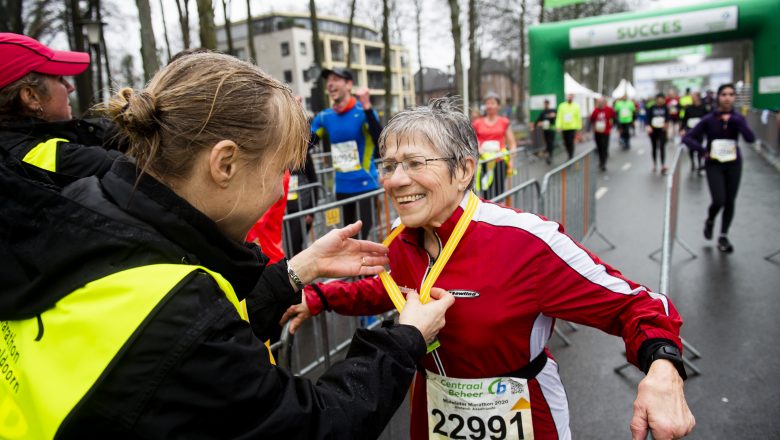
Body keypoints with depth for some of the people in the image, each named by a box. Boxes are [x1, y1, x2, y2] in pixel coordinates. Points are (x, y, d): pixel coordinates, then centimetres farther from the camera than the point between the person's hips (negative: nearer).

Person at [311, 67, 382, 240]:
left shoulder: (363, 112, -9)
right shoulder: (324, 117, 5)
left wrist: (367, 107, -30)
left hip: (366, 186, -5)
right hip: (341, 188, 5)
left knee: (364, 237, -3)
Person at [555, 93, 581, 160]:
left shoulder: (576, 106, 2)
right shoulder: (562, 106, 4)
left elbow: (578, 117, 3)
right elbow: (559, 117, 0)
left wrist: (579, 127, 1)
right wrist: (558, 126, -8)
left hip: (573, 128, -2)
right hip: (564, 128, 2)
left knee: (571, 143, -10)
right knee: (566, 143, 9)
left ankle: (571, 157, -2)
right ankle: (570, 155, 29)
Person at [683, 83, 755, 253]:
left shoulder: (738, 118, -3)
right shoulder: (709, 120, -8)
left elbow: (751, 138, -17)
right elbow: (687, 138, -8)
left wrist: (734, 121, -24)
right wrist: (703, 150, -20)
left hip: (733, 164, 2)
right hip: (714, 164, -2)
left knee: (730, 202, 5)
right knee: (719, 200, -13)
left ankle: (723, 237, 20)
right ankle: (709, 221, 22)